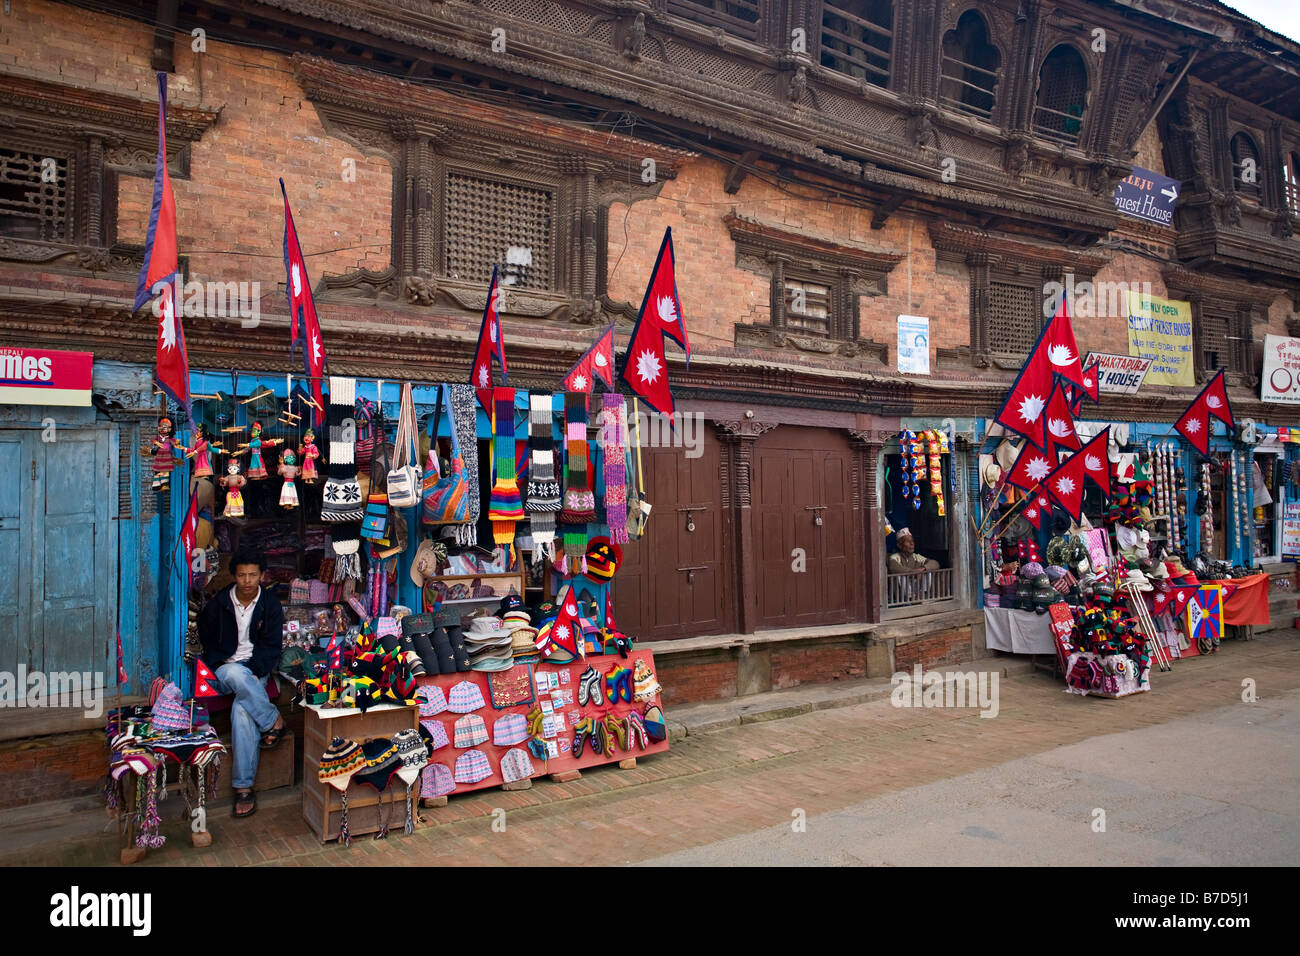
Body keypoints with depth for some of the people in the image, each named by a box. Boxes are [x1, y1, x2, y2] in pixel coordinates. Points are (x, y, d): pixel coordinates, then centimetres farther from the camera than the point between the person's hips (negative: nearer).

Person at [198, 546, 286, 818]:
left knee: (243, 709, -33)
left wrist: (254, 673, -15)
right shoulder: (218, 604, 2)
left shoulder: (271, 606, 2)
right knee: (234, 673, -39)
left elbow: (271, 646, 1)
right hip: (223, 670, 1)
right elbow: (207, 642, 10)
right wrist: (223, 666, -5)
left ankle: (244, 786, -29)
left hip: (255, 671, -1)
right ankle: (273, 720, -23)